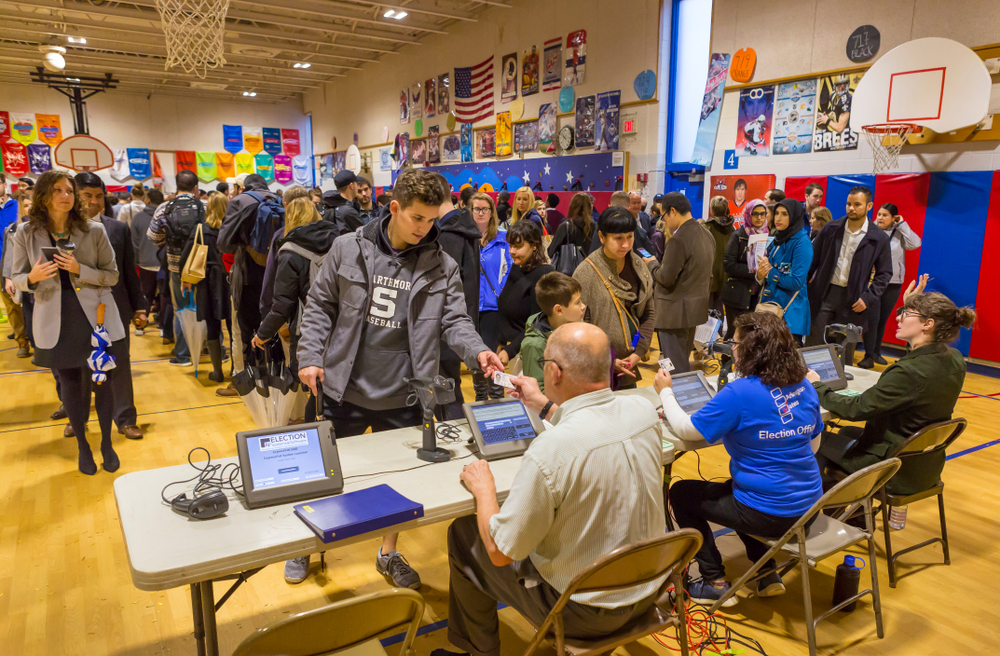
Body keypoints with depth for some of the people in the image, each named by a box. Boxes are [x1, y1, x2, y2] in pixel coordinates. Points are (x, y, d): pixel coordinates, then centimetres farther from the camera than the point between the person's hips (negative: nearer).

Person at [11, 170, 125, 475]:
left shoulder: (94, 230, -4)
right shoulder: (26, 235, -1)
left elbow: (112, 275, -1)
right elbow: (16, 278, 7)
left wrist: (79, 269, -18)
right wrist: (33, 277, -16)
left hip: (96, 317, -1)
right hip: (55, 322, 1)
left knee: (103, 381, 5)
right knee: (70, 385, 11)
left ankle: (106, 443, 26)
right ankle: (82, 446, 30)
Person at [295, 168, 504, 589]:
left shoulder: (442, 267, -4)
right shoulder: (348, 249, -5)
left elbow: (454, 320, -6)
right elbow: (320, 305, 3)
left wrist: (477, 351, -26)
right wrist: (310, 356, -4)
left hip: (403, 398, 1)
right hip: (345, 390, 0)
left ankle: (389, 553, 39)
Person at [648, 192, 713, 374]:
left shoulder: (678, 240, -21)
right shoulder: (707, 236, 9)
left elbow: (666, 278, -21)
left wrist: (652, 263, -4)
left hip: (675, 311, -10)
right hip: (697, 308, 10)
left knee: (676, 369, -1)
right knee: (684, 362, 21)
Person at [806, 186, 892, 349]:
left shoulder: (879, 238, 0)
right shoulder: (831, 228, 4)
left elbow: (885, 273, 4)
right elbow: (814, 257, 10)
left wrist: (869, 298, -7)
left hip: (853, 299, -1)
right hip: (824, 294, 1)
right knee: (815, 344, 1)